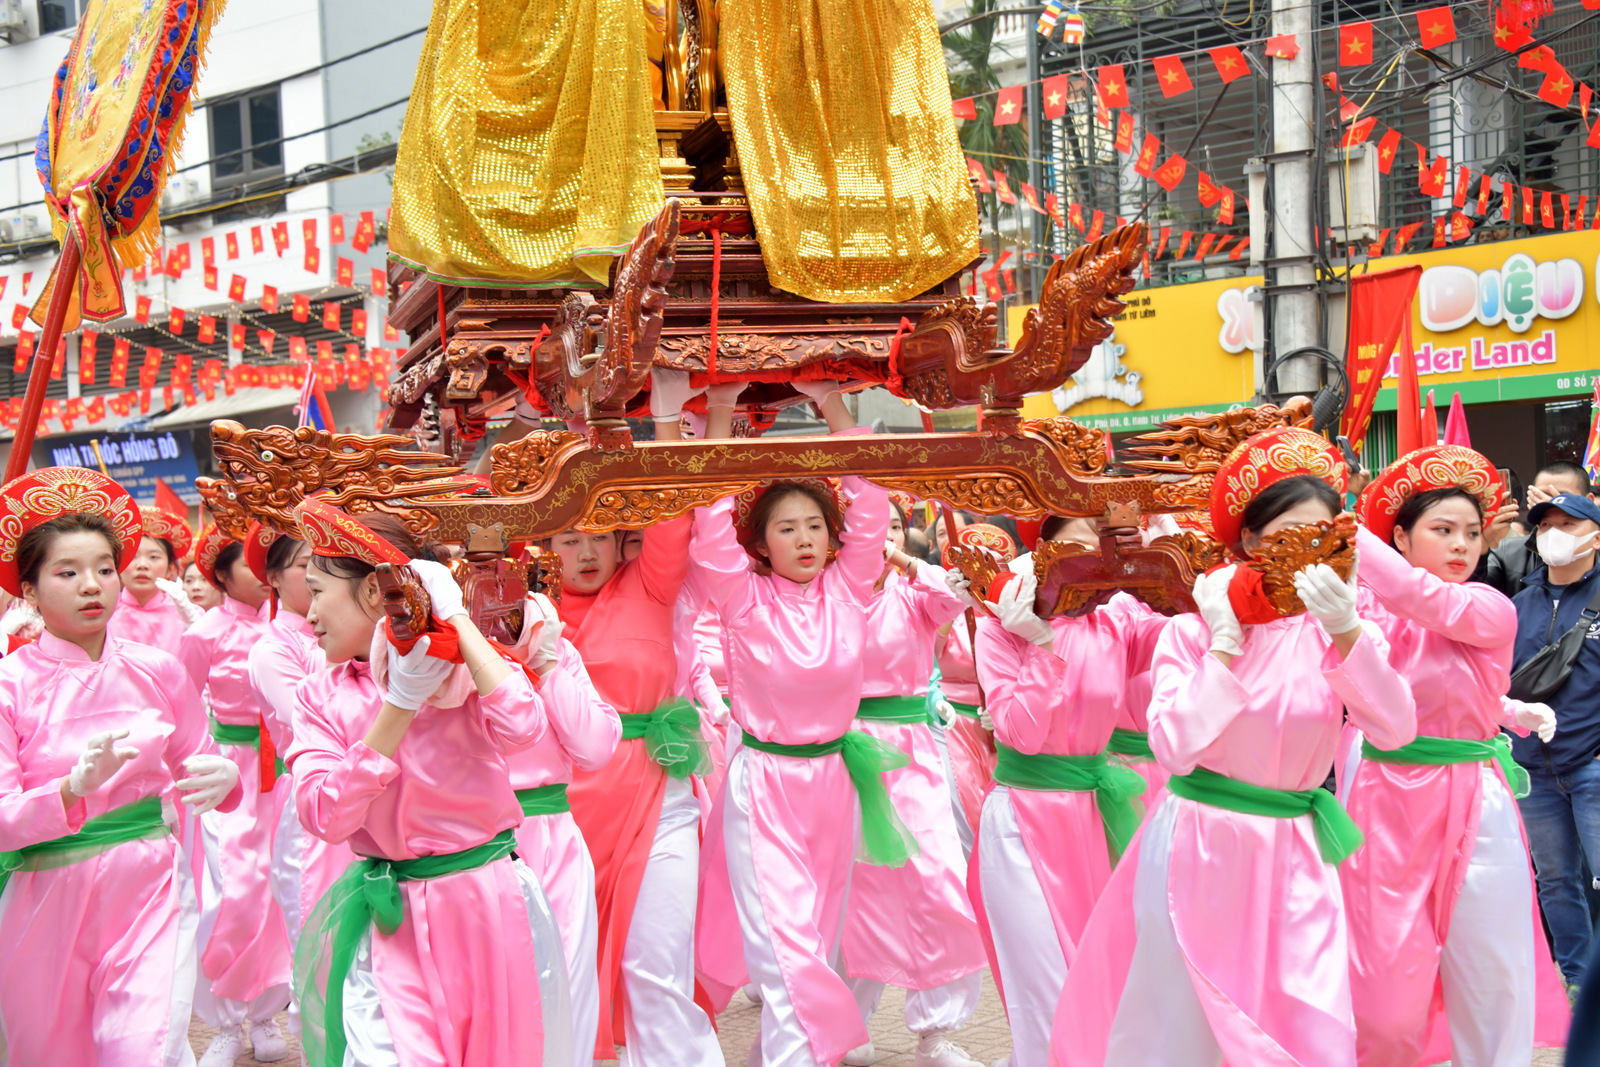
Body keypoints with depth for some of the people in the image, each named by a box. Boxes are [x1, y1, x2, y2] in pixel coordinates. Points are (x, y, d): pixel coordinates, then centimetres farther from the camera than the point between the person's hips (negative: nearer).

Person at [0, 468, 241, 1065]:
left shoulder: (156, 671, -1)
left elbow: (192, 769, 10)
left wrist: (220, 779, -12)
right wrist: (74, 788, -29)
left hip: (149, 886, 0)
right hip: (49, 897, 0)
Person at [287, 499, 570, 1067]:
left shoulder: (465, 667, -4)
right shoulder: (320, 696, 3)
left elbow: (522, 724, -27)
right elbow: (325, 816, -10)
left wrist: (454, 616, -17)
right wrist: (400, 704, -16)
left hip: (487, 905, -1)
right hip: (388, 919, 1)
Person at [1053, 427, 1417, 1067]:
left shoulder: (1332, 636, 2)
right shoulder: (1191, 632, -4)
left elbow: (1397, 731, -14)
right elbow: (1175, 747, -17)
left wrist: (1347, 632, -24)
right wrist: (1225, 645, -13)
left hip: (1291, 855, 2)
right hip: (1196, 848, -2)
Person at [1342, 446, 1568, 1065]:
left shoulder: (1492, 612, -5)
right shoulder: (1368, 612, 2)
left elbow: (1417, 595, -22)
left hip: (1474, 805, 0)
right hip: (1387, 804, 0)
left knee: (1492, 982, 4)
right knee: (1388, 999, 1)